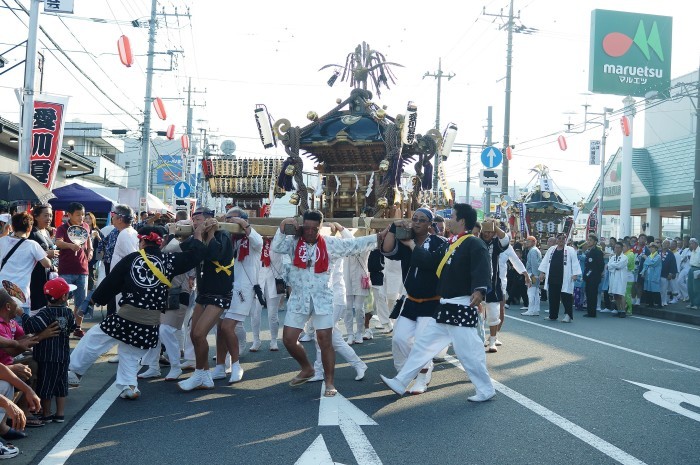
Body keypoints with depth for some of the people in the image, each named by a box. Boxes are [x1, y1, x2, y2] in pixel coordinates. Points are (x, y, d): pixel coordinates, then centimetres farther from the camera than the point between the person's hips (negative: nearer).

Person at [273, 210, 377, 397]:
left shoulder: (330, 244, -1)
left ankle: (329, 382, 9)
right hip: (298, 298, 2)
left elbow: (355, 245, -1)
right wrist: (282, 228, -24)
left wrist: (379, 237, -5)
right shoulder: (294, 242, 2)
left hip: (322, 298, -2)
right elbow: (276, 247, -12)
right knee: (288, 339, 3)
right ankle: (307, 369, 28)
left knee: (325, 341, -4)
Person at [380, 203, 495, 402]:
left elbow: (482, 270, -30)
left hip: (461, 307, -10)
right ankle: (400, 383, 22)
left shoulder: (474, 244, -15)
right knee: (423, 343, 13)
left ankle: (486, 390, 16)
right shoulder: (451, 244, 14)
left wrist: (479, 290, -47)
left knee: (468, 351, -3)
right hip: (445, 307, 10)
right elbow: (431, 260, 19)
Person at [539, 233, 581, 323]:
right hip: (552, 278, 5)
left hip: (564, 279, -5)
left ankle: (568, 315, -2)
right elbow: (545, 261, 16)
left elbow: (575, 263, -5)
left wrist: (575, 274, -13)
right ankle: (553, 316, 19)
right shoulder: (551, 250, 13)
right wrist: (542, 272, 10)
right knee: (552, 297, 10)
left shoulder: (570, 250, 0)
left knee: (566, 297, -6)